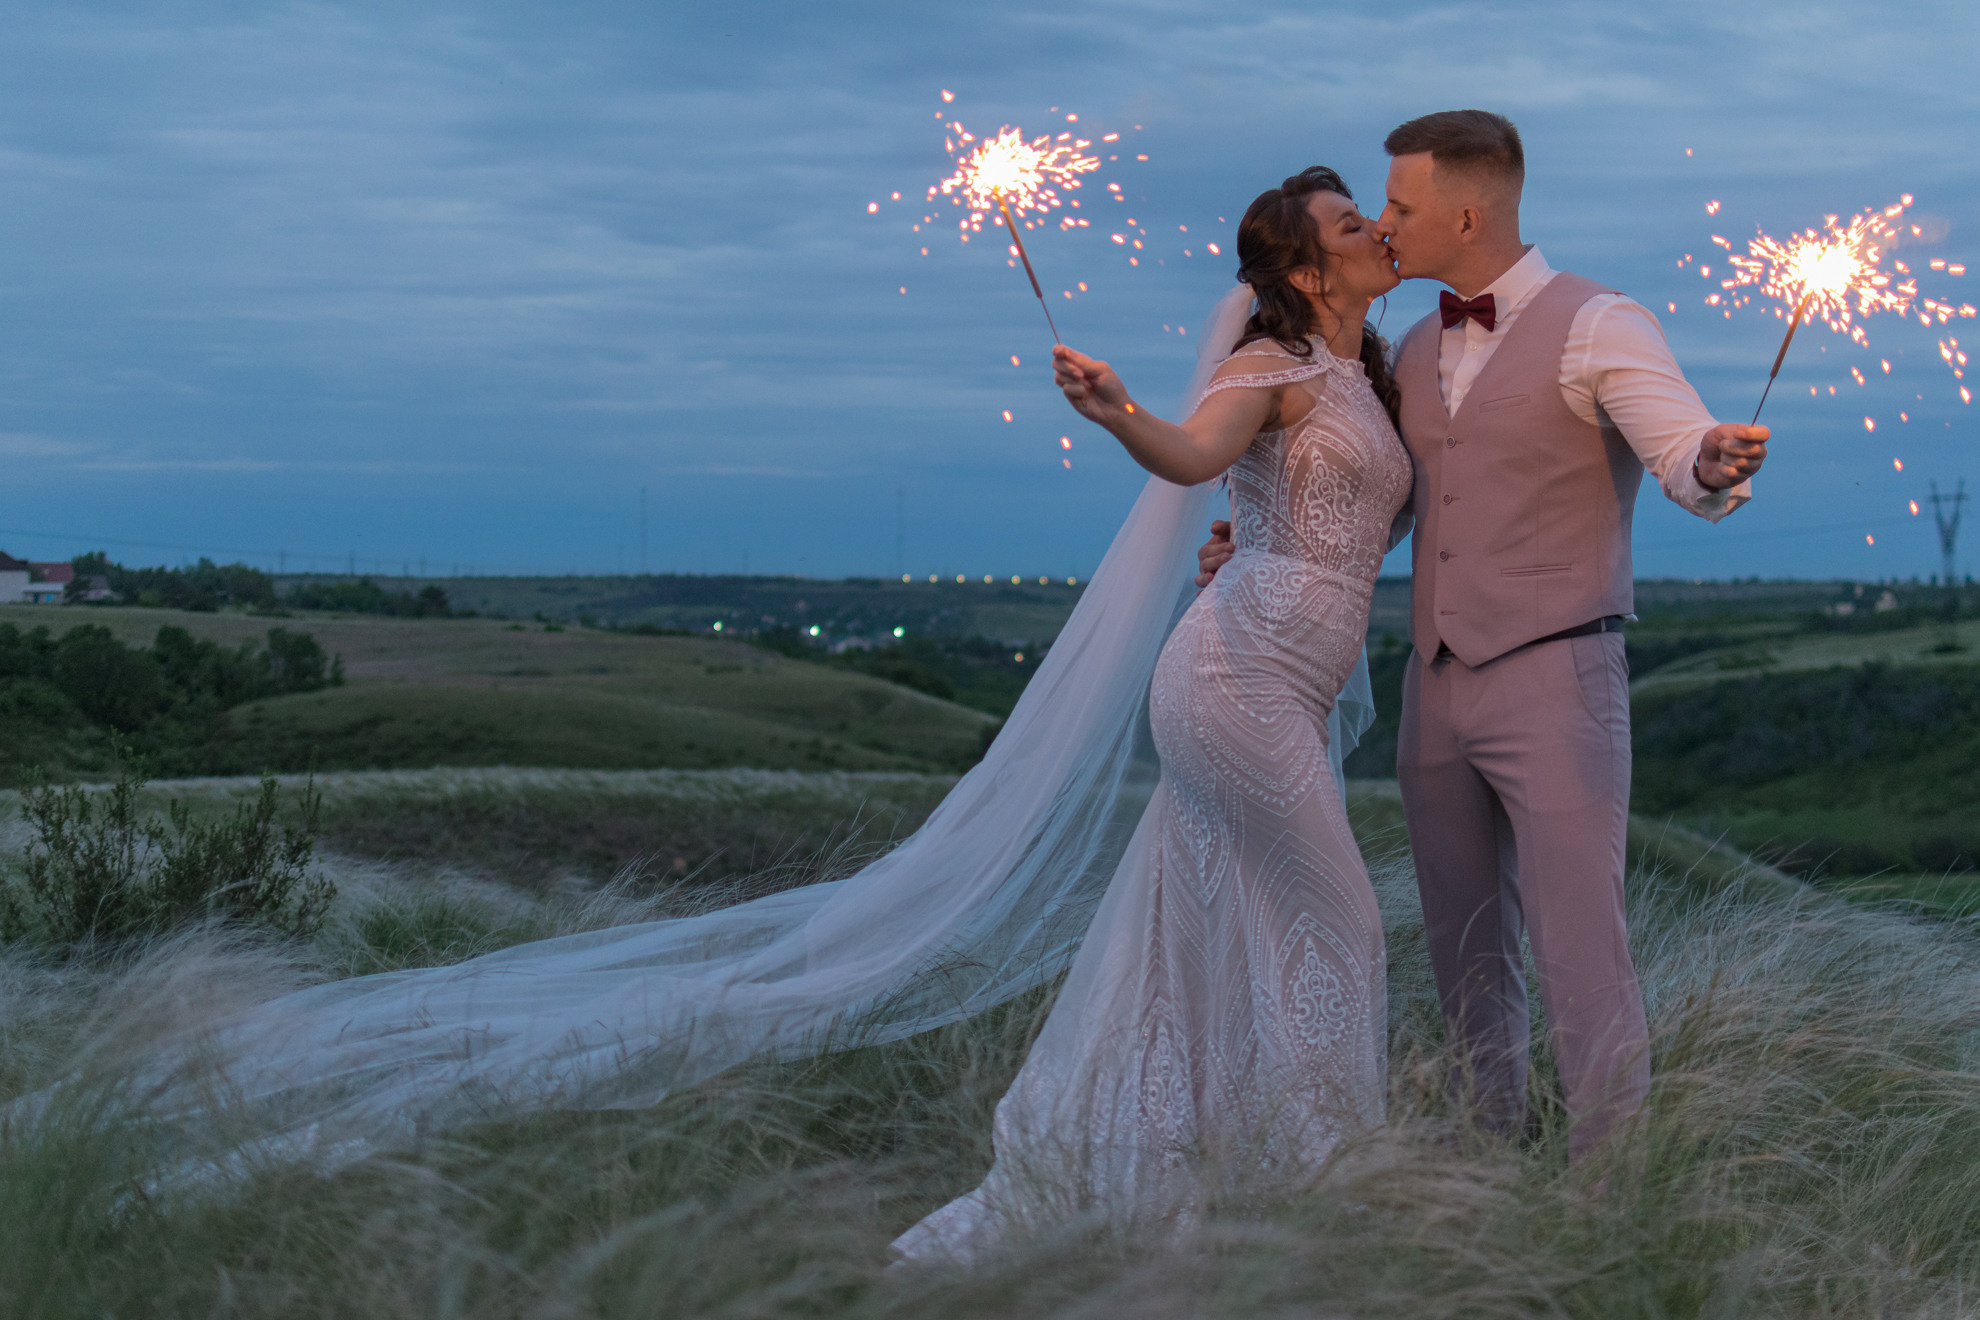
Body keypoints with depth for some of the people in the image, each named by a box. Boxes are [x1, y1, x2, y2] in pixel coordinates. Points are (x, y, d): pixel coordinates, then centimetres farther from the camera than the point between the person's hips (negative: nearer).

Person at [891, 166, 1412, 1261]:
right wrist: (1114, 413, -45)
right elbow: (1193, 454, -27)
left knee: (1210, 946, 10)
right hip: (1241, 669, -9)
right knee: (1332, 924, -3)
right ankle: (1311, 1188, 9)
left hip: (1287, 697, 9)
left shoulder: (1366, 385, 20)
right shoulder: (1273, 366, -7)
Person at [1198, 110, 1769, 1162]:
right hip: (1438, 688, 7)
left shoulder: (1596, 327, -8)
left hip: (1554, 681, -7)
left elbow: (1689, 462, -20)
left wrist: (1720, 461, -44)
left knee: (1578, 948, -10)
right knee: (1466, 956, 13)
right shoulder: (1418, 352, 13)